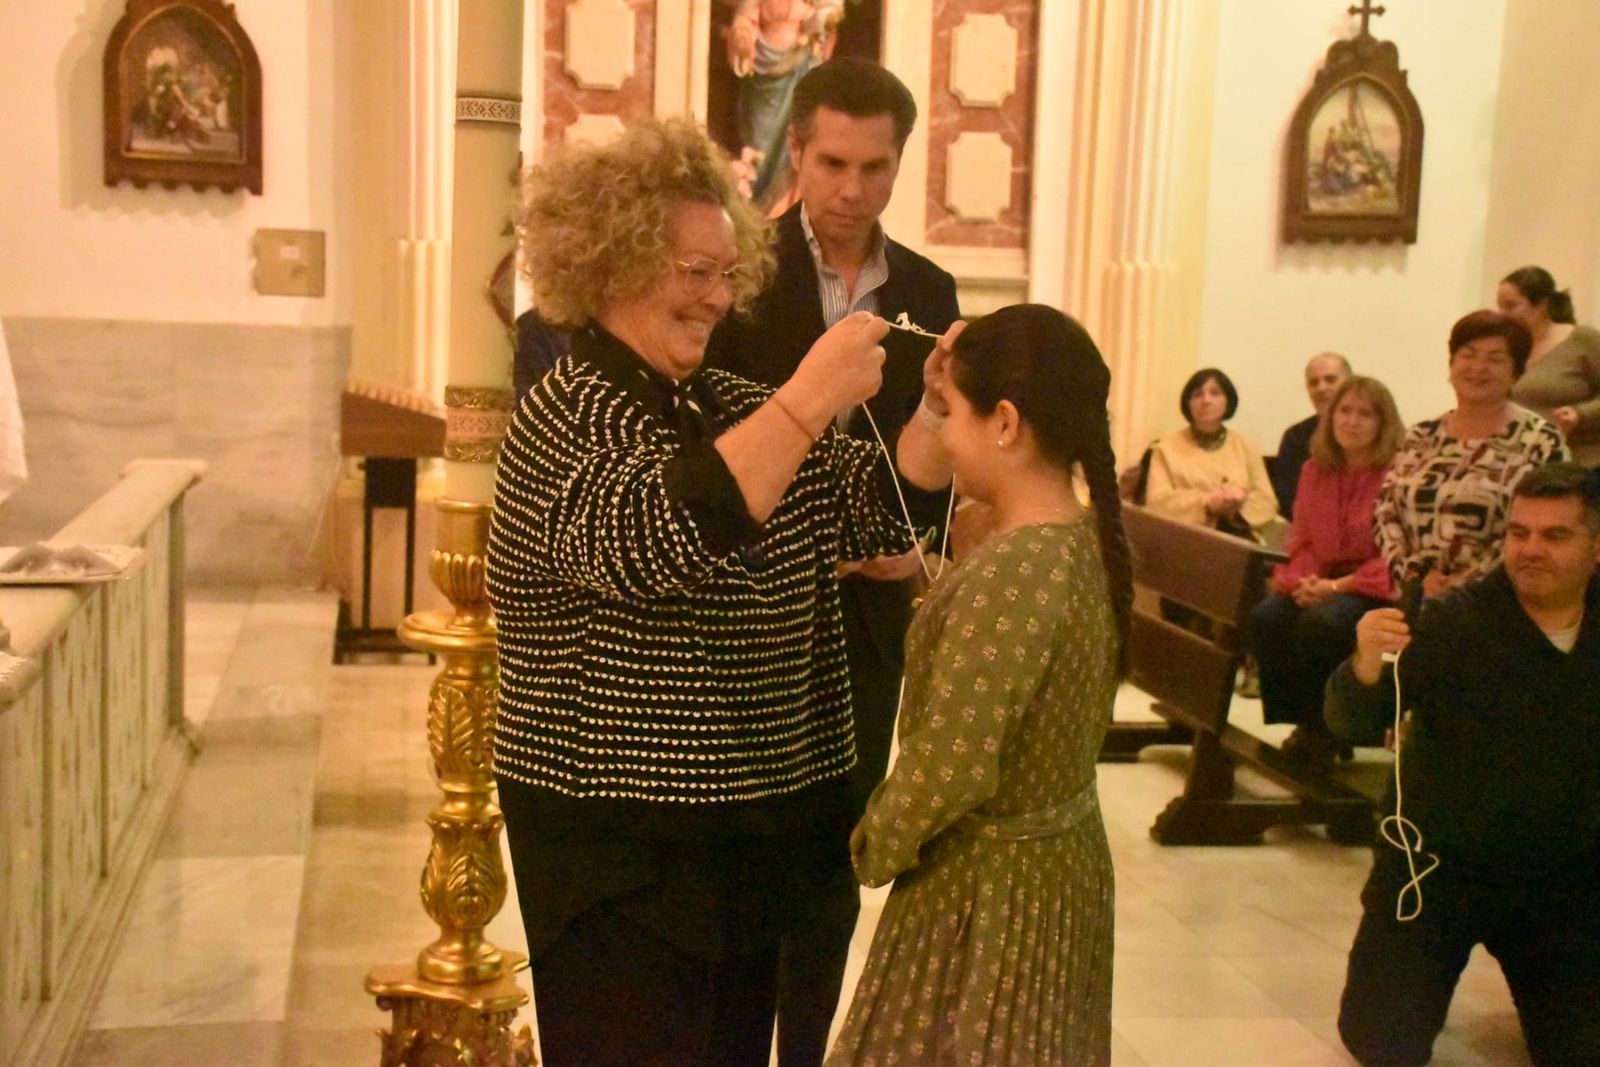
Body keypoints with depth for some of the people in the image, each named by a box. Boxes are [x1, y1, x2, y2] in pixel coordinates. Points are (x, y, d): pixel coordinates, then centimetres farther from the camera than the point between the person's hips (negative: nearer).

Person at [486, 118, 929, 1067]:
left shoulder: (732, 405, 9)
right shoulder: (565, 415, -13)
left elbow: (879, 511, 7)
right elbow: (660, 541, -32)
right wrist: (810, 398, -31)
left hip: (756, 833, 8)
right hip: (626, 847, -7)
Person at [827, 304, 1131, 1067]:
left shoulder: (1009, 572, -28)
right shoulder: (1086, 538, -1)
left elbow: (950, 767, -27)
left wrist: (874, 847, -10)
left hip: (988, 880, -9)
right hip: (1062, 854, 9)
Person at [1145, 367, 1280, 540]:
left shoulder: (1245, 447, 16)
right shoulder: (1167, 447, 9)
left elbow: (1268, 504, 9)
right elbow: (1157, 502, -3)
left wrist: (1241, 503, -13)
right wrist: (1206, 502, -15)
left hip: (1240, 541, 2)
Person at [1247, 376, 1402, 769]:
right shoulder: (1315, 470, 10)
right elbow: (1301, 541, 12)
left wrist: (1337, 585, -19)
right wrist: (1304, 581, -9)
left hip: (1374, 589, -5)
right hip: (1320, 585, 5)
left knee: (1320, 624, -34)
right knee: (1265, 618, -23)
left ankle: (1326, 729, -10)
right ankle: (1301, 722, -6)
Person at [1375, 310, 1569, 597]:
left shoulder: (1540, 441, 0)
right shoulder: (1421, 438, 12)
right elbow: (1385, 513, 8)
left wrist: (1467, 582, -11)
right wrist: (1417, 572, -6)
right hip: (1417, 601, 3)